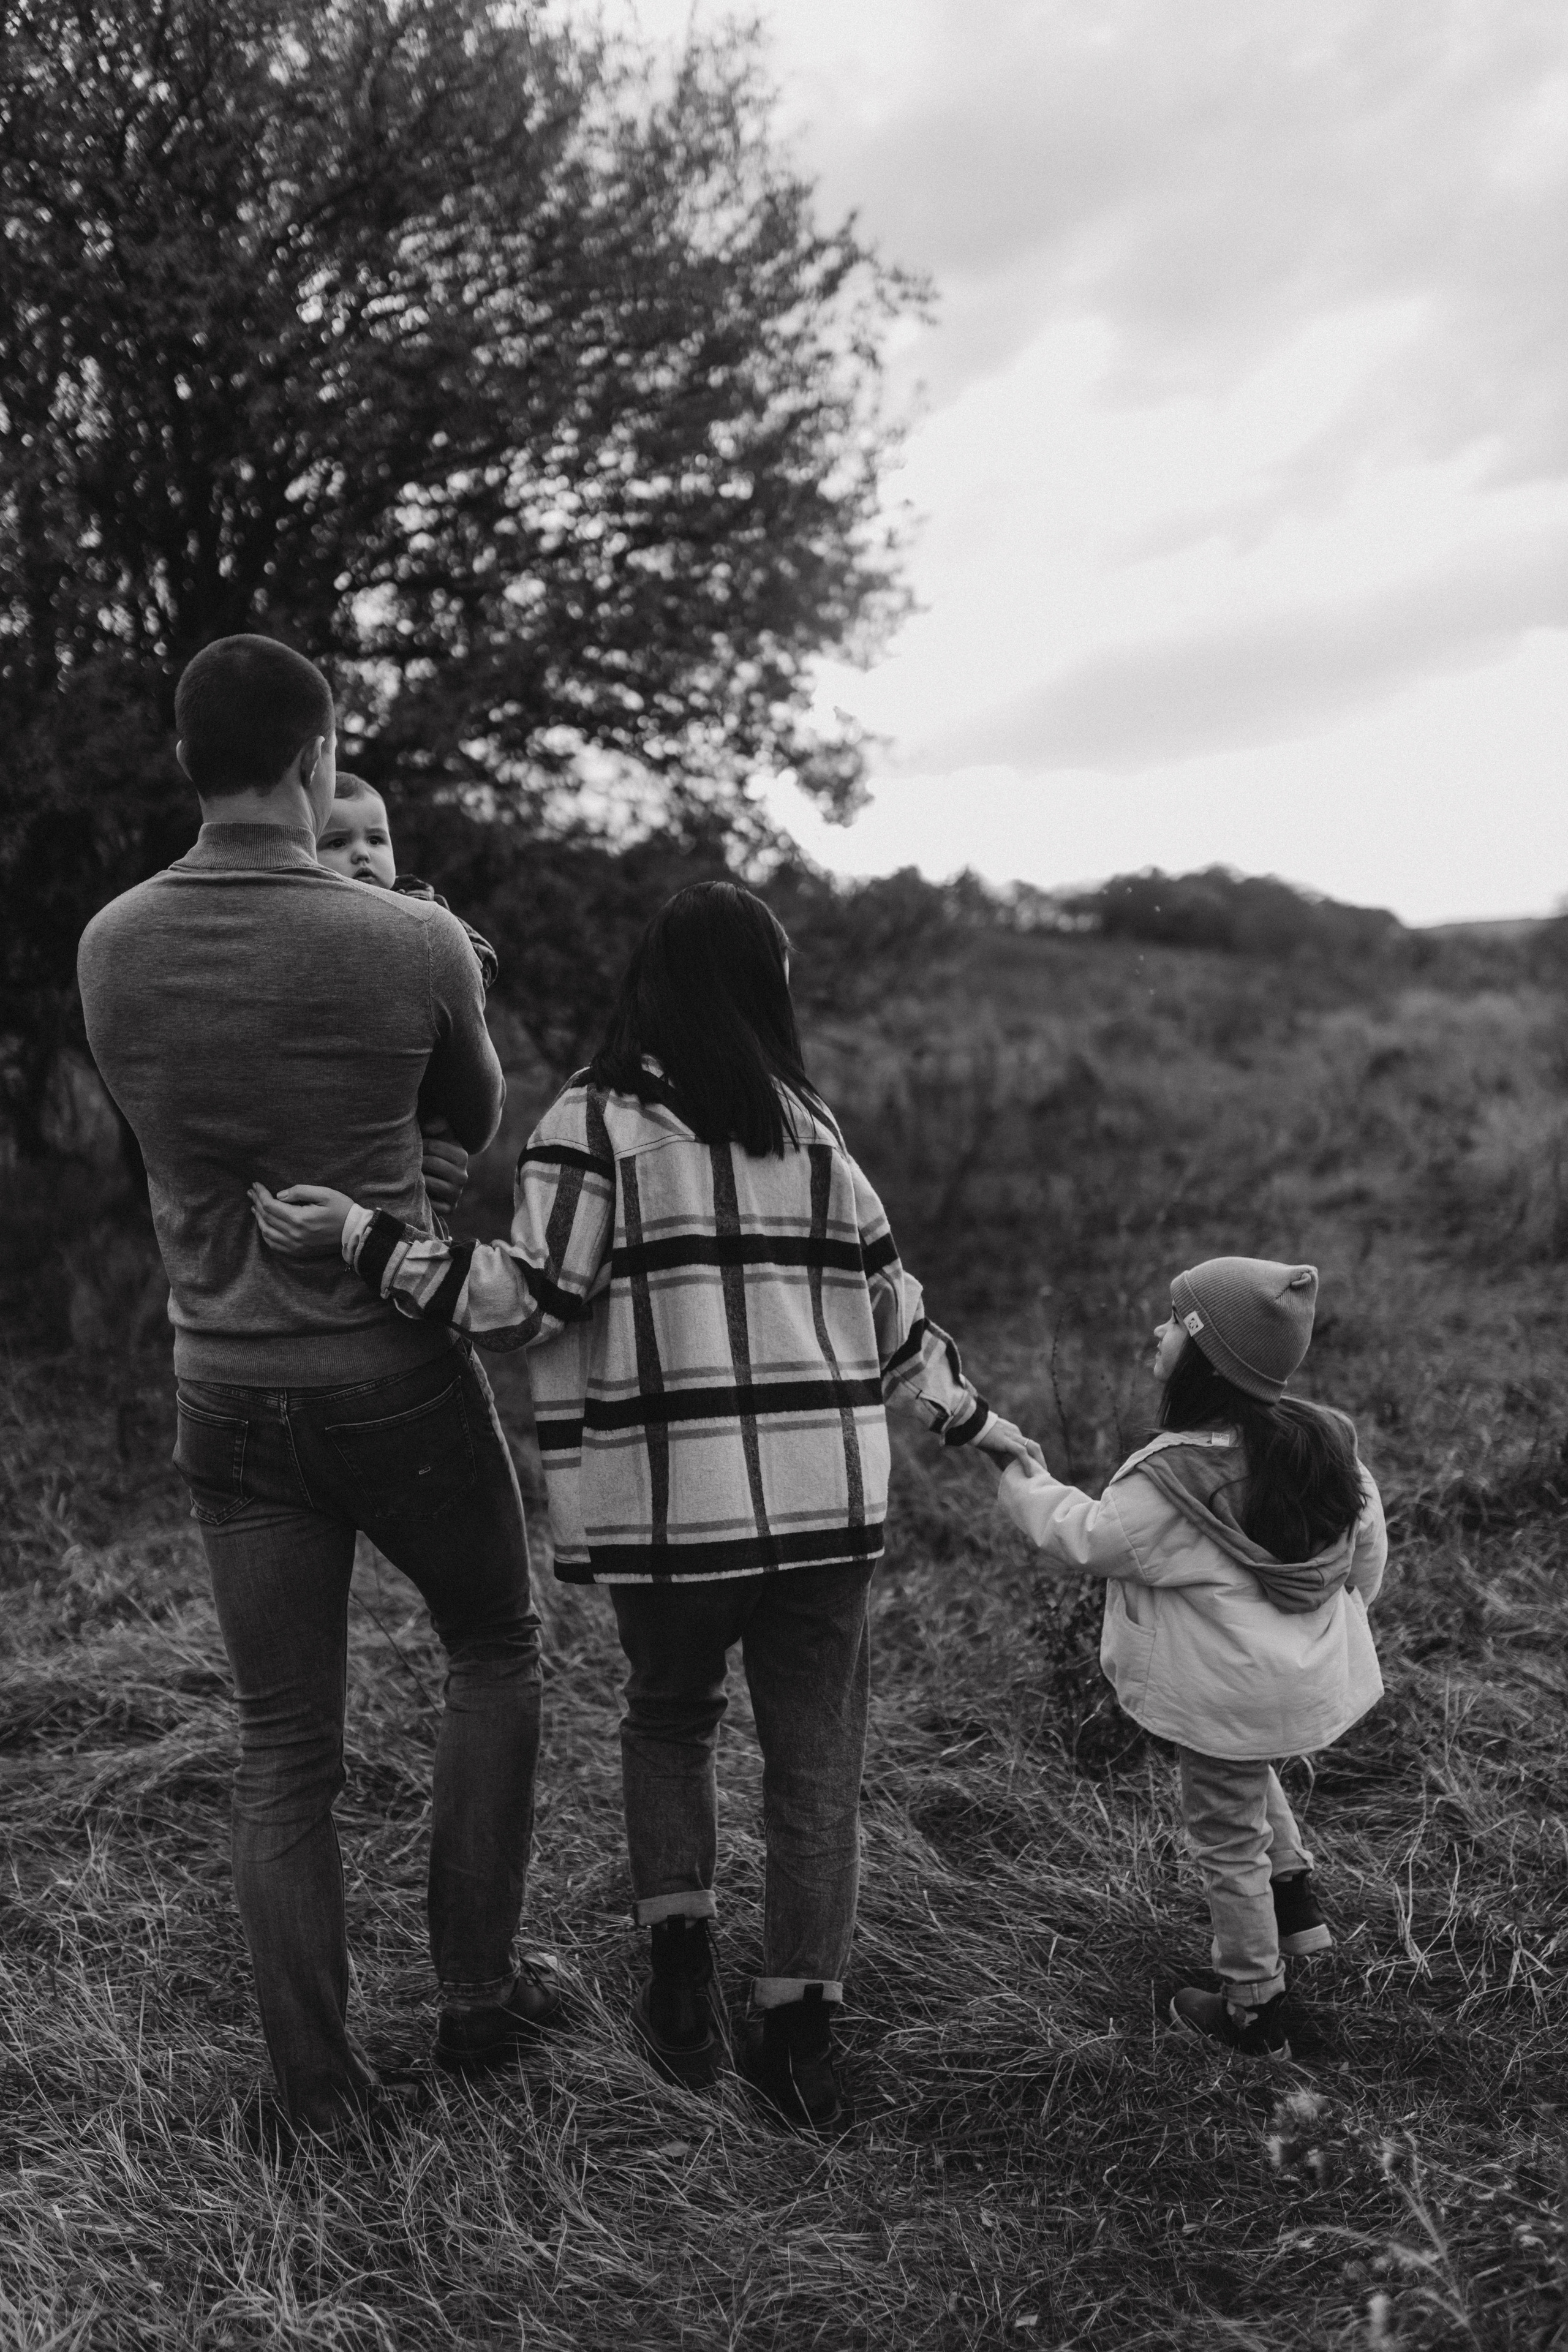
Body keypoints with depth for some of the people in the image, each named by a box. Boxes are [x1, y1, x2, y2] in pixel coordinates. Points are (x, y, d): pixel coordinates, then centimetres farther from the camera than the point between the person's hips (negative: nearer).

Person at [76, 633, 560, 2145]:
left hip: (228, 1396, 4)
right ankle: (474, 1989, 26)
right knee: (495, 1653, 22)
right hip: (403, 1382, -3)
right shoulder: (413, 946, -15)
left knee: (283, 1754, 13)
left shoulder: (111, 949, -3)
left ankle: (321, 2095, 21)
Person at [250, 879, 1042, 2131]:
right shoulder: (812, 1127, 7)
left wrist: (361, 1231, -10)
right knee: (816, 1759, 13)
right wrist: (977, 1421, 25)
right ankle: (800, 2033, 17)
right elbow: (892, 1306, 12)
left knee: (669, 1715, 23)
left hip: (669, 1508, -2)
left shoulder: (597, 1117, -5)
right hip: (826, 1505, 2)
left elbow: (528, 1298, -12)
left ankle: (681, 1968, 18)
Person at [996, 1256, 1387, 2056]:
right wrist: (1341, 1607, 23)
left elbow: (1082, 1542, -14)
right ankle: (1296, 1894, 37)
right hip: (1318, 1677, 7)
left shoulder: (1172, 1479, -27)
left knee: (1229, 1841, 12)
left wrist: (1028, 1490, 4)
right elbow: (1367, 1547, 6)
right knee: (1250, 1780, 35)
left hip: (1231, 1697, -7)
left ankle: (1254, 2009, 27)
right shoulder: (1327, 1442, -7)